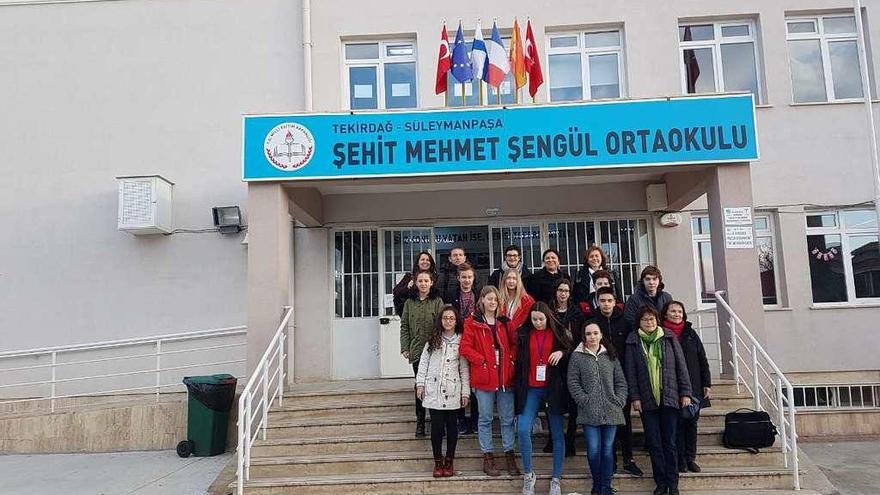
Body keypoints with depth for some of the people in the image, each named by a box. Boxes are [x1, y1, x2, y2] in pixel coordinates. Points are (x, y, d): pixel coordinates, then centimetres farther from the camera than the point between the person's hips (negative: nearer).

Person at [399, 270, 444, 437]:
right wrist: (405, 348, 0)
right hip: (416, 351, 2)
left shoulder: (437, 302, 2)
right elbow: (404, 326, 8)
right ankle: (420, 422, 13)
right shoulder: (409, 303, 10)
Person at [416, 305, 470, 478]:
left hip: (453, 391, 0)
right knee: (436, 426, 0)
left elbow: (464, 368, 3)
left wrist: (465, 391, 0)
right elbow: (423, 362, 8)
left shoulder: (461, 341, 3)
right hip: (434, 390, 0)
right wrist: (420, 383, 2)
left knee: (451, 425, 6)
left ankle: (449, 460, 20)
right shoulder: (433, 340, 7)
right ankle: (438, 461, 14)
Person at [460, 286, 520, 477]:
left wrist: (512, 359, -1)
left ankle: (509, 455, 19)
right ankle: (488, 458, 15)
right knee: (486, 418, 6)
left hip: (505, 375, 4)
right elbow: (465, 348, -8)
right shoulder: (472, 322, -2)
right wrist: (482, 361, -14)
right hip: (484, 376, -3)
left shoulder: (503, 322, 11)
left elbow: (513, 343, 15)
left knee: (508, 418, 8)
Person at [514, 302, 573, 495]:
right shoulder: (523, 334, 4)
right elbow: (519, 360, 8)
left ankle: (556, 479, 17)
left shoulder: (558, 334, 2)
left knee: (557, 434, 4)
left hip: (553, 388, 0)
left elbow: (572, 352, 11)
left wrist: (562, 352, -11)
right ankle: (528, 474, 8)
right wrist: (519, 387, 4)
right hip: (531, 389, 1)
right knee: (523, 429, -11)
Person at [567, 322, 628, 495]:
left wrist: (619, 401, -1)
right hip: (589, 412, -2)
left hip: (611, 411, 2)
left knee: (607, 450, 3)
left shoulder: (611, 356, 11)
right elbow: (573, 383, -2)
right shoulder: (577, 356, 2)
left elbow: (621, 382, 11)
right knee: (593, 450, -4)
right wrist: (586, 401, -10)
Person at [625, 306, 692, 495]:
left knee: (670, 442, 4)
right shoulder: (633, 341, 3)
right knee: (654, 444, 5)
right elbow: (630, 371, 2)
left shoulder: (669, 338, 5)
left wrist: (685, 392, 1)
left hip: (669, 398, 0)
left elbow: (681, 365, 5)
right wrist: (634, 397, -4)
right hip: (647, 400, 0)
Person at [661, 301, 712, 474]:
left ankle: (691, 458, 18)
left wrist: (707, 383, 5)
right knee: (677, 423, 0)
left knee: (692, 422, 8)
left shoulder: (690, 333, 10)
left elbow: (702, 360, 11)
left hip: (694, 387, 4)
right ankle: (680, 460, 8)